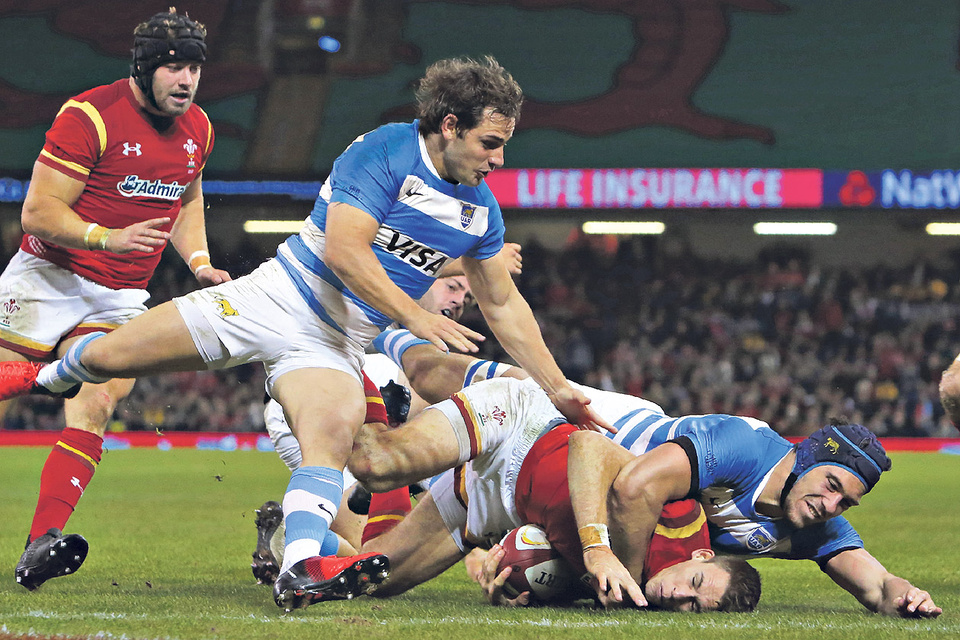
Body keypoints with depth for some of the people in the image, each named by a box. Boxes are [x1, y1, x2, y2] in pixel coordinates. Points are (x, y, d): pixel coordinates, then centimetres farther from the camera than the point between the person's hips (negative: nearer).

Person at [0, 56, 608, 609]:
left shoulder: (481, 209, 7)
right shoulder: (385, 151, -14)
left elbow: (503, 303, 18)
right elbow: (345, 249, -23)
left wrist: (557, 388, 17)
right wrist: (414, 316, -24)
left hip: (336, 346, 4)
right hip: (277, 296, -4)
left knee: (334, 434, -30)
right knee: (106, 357, -2)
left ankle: (302, 566, -46)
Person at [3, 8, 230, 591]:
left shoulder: (198, 129, 7)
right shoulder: (90, 116, -15)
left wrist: (199, 262, 9)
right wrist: (108, 238, -30)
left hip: (119, 300, 5)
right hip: (48, 278, -5)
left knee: (97, 406, -15)